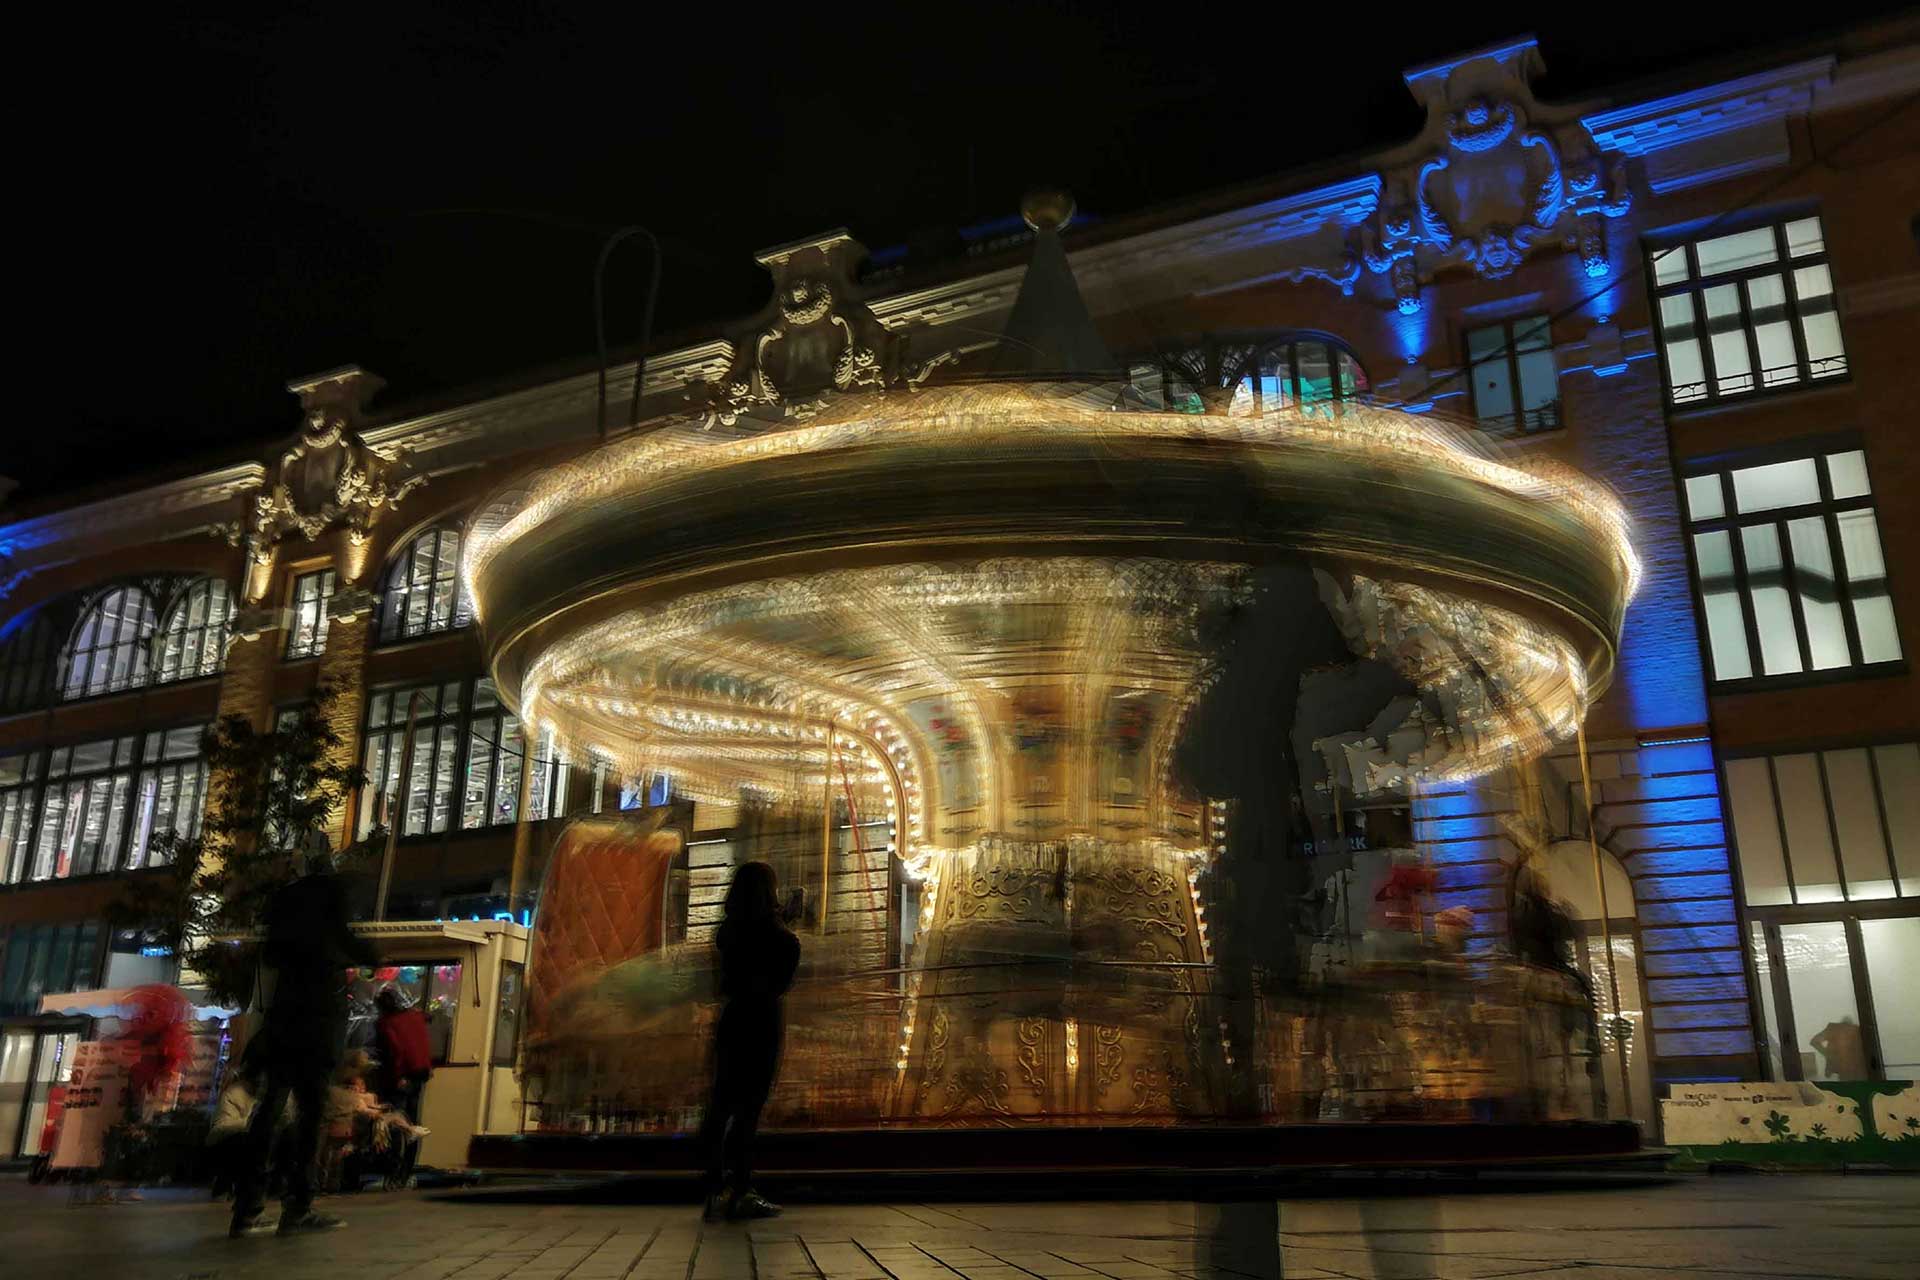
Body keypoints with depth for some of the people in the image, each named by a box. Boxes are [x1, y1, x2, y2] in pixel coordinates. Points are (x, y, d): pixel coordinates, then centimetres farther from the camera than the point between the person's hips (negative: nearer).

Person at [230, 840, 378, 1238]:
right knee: (311, 1106, -6)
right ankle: (298, 1208, -11)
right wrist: (368, 952, 8)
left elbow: (269, 954, 19)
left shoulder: (283, 895, 16)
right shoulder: (332, 889, 0)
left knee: (270, 1104, 4)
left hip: (285, 1009, 6)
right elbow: (336, 937, -11)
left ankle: (247, 1209, -1)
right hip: (321, 1010, -5)